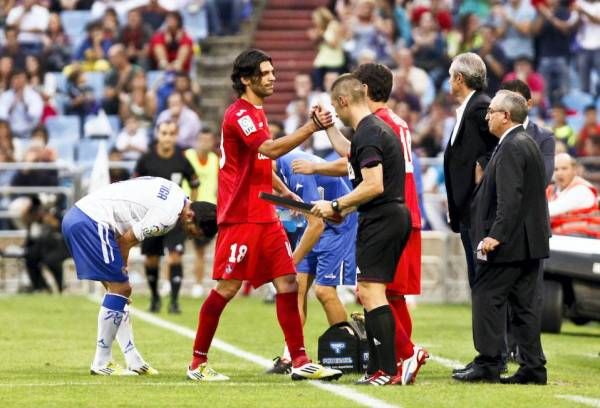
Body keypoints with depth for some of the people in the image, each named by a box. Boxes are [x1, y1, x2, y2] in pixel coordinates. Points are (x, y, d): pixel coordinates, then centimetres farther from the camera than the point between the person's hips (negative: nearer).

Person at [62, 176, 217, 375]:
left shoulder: (175, 194, 13)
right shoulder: (168, 216, -17)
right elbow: (127, 239, -14)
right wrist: (122, 266, 4)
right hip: (89, 222, -11)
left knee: (120, 289, 13)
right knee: (120, 288, -6)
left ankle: (133, 361, 15)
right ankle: (101, 363, 0)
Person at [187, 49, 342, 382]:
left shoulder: (257, 112, 17)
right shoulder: (239, 114, -13)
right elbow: (271, 149, -27)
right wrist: (312, 127, -31)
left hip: (265, 215, 9)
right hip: (240, 215, -9)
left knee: (288, 282, 1)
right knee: (227, 288, -5)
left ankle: (300, 361, 1)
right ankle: (198, 362, 5)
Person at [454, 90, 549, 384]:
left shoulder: (511, 147, -14)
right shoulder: (528, 144, 17)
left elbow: (510, 197, -23)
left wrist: (496, 235, -27)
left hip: (511, 241, -10)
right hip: (531, 241, 10)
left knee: (486, 296, -5)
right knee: (525, 302, 9)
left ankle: (488, 364, -6)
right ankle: (532, 368, 8)